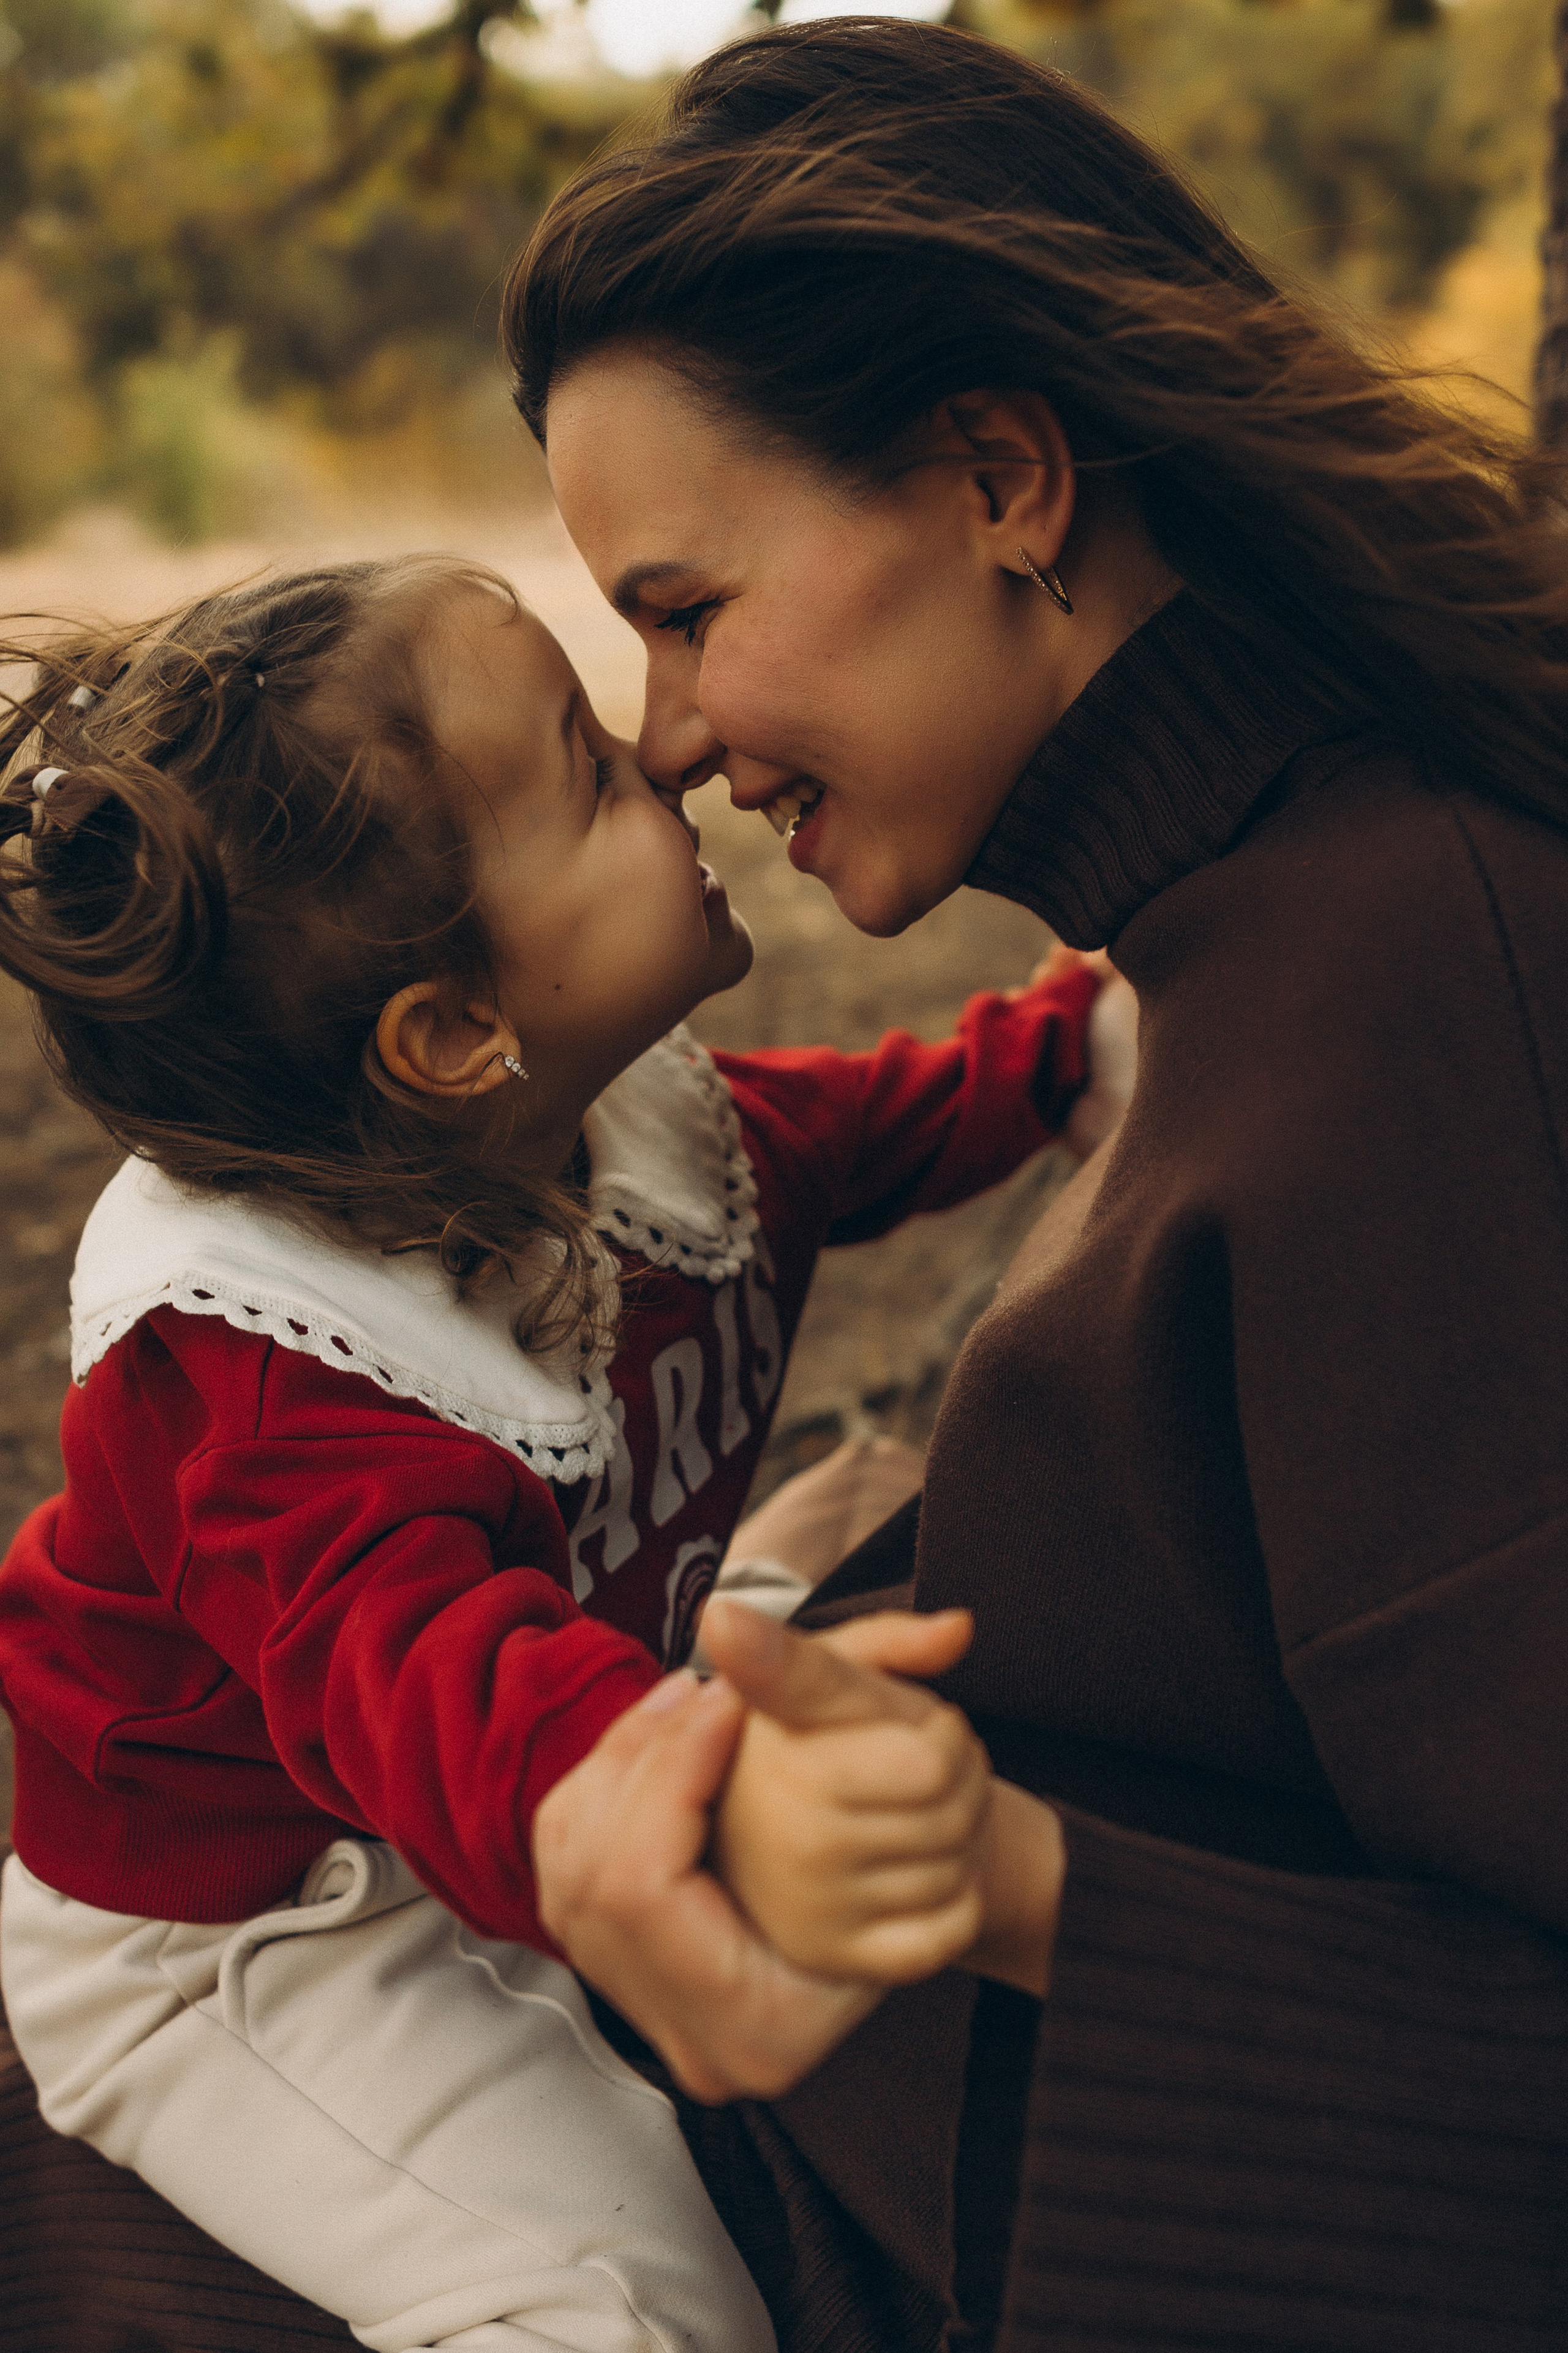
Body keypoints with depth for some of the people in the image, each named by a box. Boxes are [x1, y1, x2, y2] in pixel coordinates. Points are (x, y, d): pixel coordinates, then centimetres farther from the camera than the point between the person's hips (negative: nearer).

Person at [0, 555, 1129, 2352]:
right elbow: (432, 1687, -57)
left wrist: (1072, 1033, 14)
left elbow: (862, 1129, 11)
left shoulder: (632, 1115, -11)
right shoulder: (267, 1390, -39)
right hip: (245, 1939, -7)